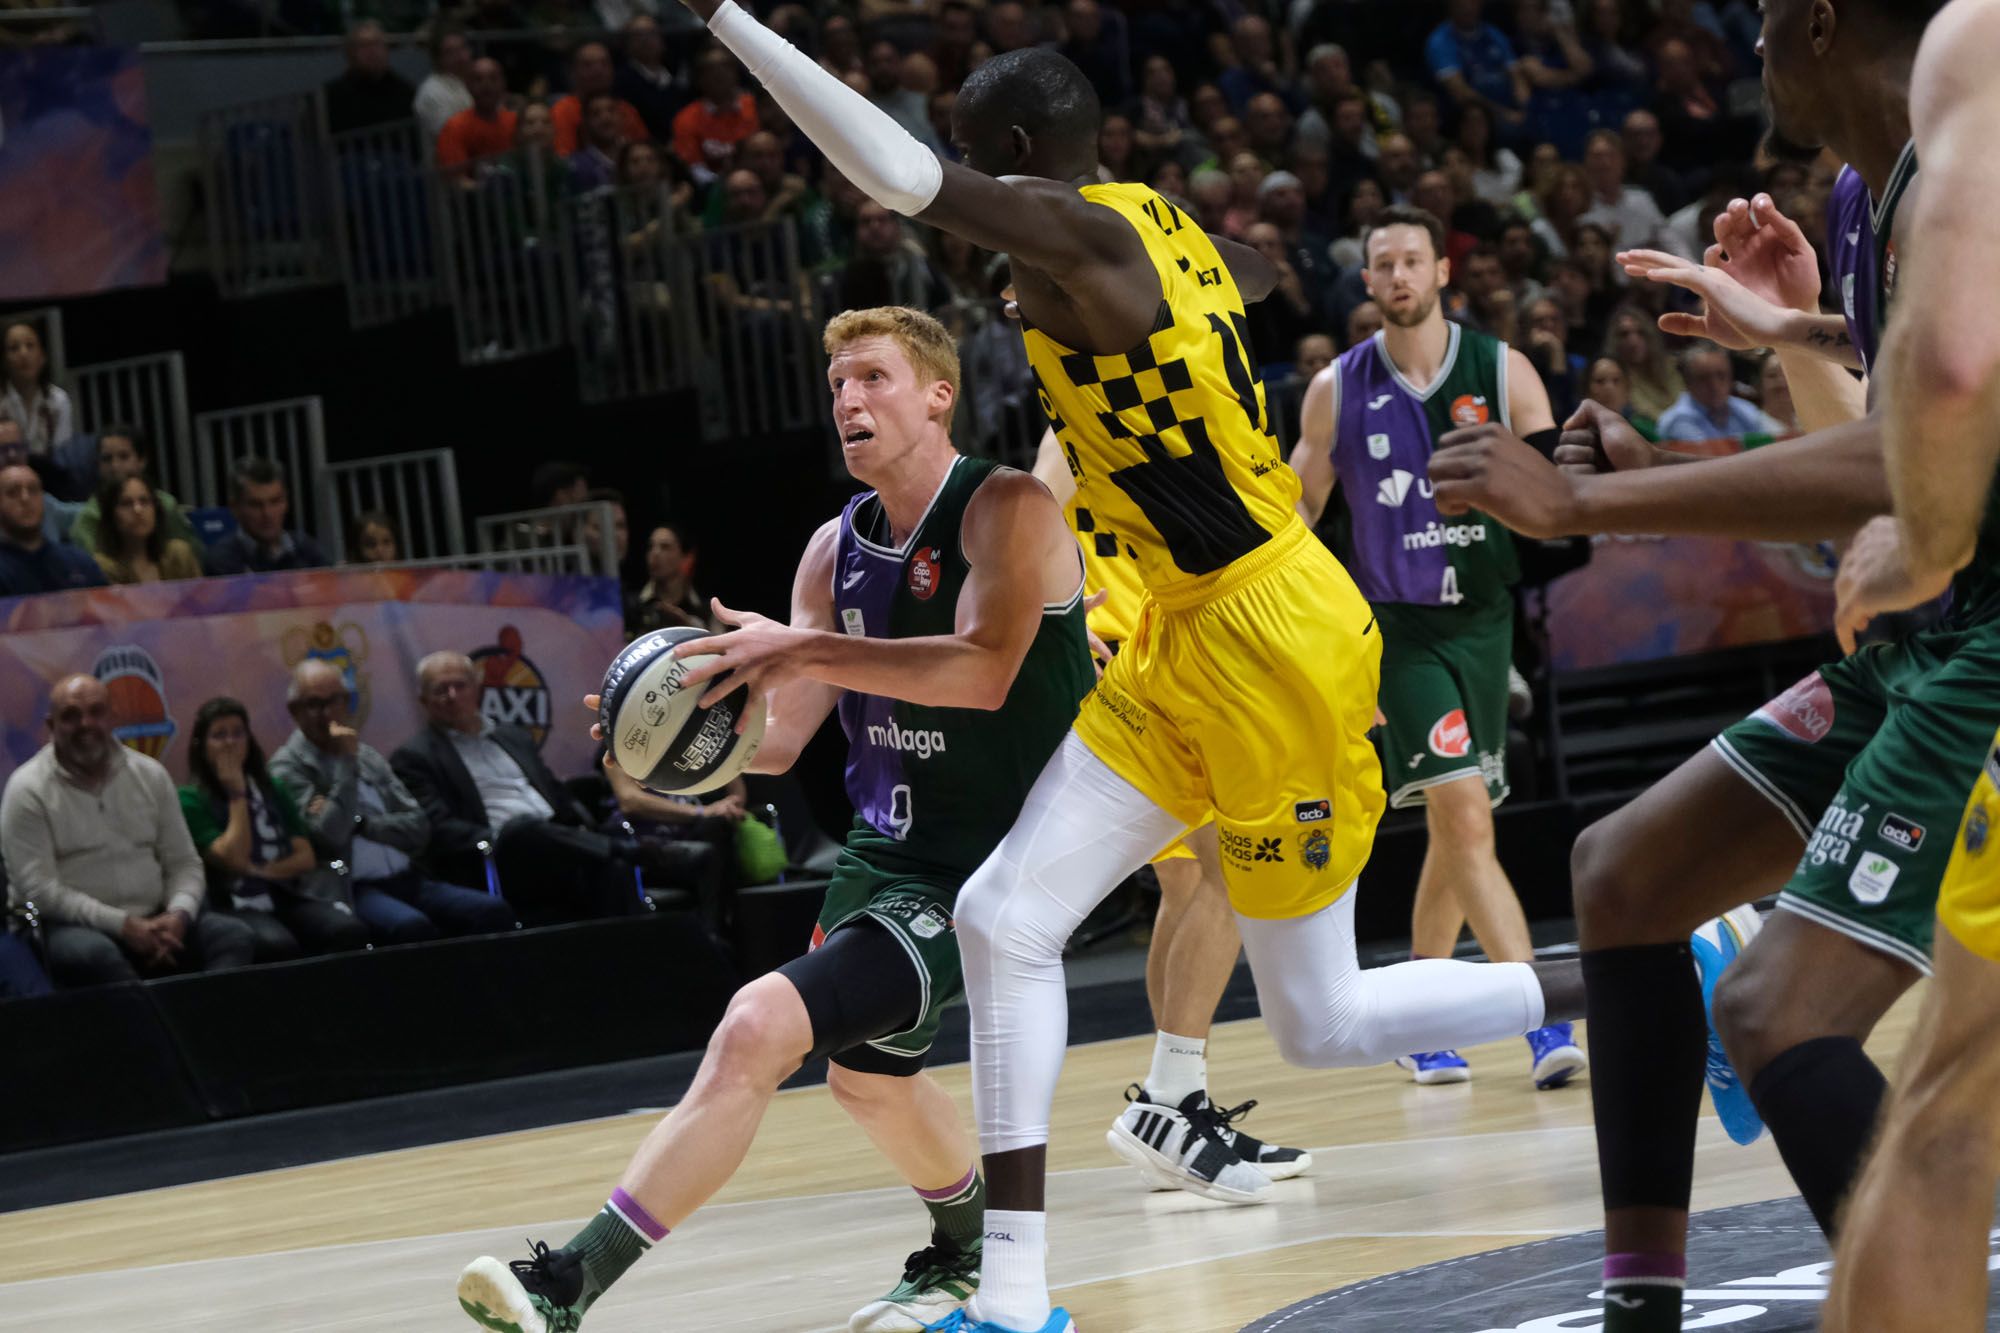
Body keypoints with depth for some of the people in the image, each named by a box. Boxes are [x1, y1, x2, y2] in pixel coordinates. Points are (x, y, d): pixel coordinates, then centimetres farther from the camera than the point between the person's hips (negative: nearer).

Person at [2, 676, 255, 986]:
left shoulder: (150, 775, 11)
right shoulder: (28, 791, -3)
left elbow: (184, 863, 12)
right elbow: (39, 889, -12)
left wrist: (178, 915, -12)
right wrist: (123, 925, -21)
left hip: (151, 921, 5)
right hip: (72, 926, -5)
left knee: (233, 935, -20)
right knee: (92, 953, -39)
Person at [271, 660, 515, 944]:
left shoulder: (369, 757, 21)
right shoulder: (287, 768, 2)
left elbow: (418, 829, 14)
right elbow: (330, 836, -12)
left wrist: (361, 823, -3)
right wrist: (346, 763, -9)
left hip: (405, 879, 6)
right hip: (352, 889, -6)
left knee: (494, 911, -20)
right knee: (411, 926, -38)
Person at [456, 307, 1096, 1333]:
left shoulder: (1006, 509, -13)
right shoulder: (836, 550, 8)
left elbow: (983, 672, -30)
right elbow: (779, 740, 9)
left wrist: (806, 651, -35)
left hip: (988, 864, -9)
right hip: (887, 850, 9)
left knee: (760, 1026, -23)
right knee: (866, 1073, 27)